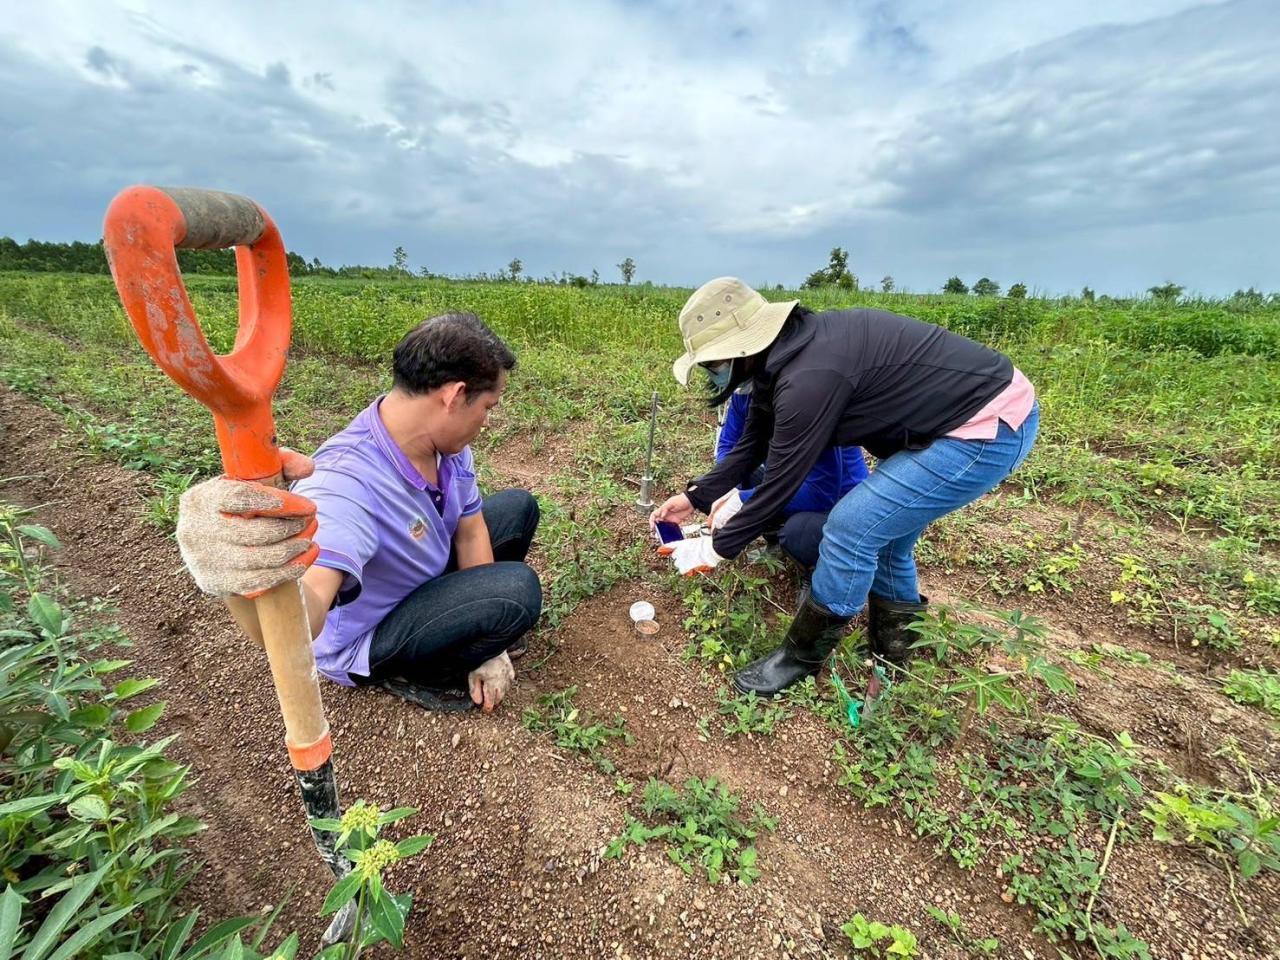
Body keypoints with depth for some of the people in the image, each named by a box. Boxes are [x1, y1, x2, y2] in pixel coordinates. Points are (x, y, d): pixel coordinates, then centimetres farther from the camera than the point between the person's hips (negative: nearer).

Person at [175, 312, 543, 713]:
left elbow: (470, 530, -5)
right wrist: (252, 582, -73)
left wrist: (487, 632, -7)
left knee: (518, 506, 8)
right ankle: (411, 675, 0)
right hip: (364, 639, -7)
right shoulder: (347, 483, -39)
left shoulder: (444, 438, -16)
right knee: (517, 588, -27)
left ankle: (454, 621, 19)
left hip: (420, 579, 7)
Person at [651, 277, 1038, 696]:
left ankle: (801, 658, 9)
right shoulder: (784, 353, 2)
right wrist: (696, 497, 12)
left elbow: (780, 482, -20)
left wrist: (716, 548, -8)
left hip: (990, 428, -10)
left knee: (852, 528, -10)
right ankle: (895, 647, 35)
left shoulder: (808, 375, -28)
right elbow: (752, 444, 12)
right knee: (884, 528, 17)